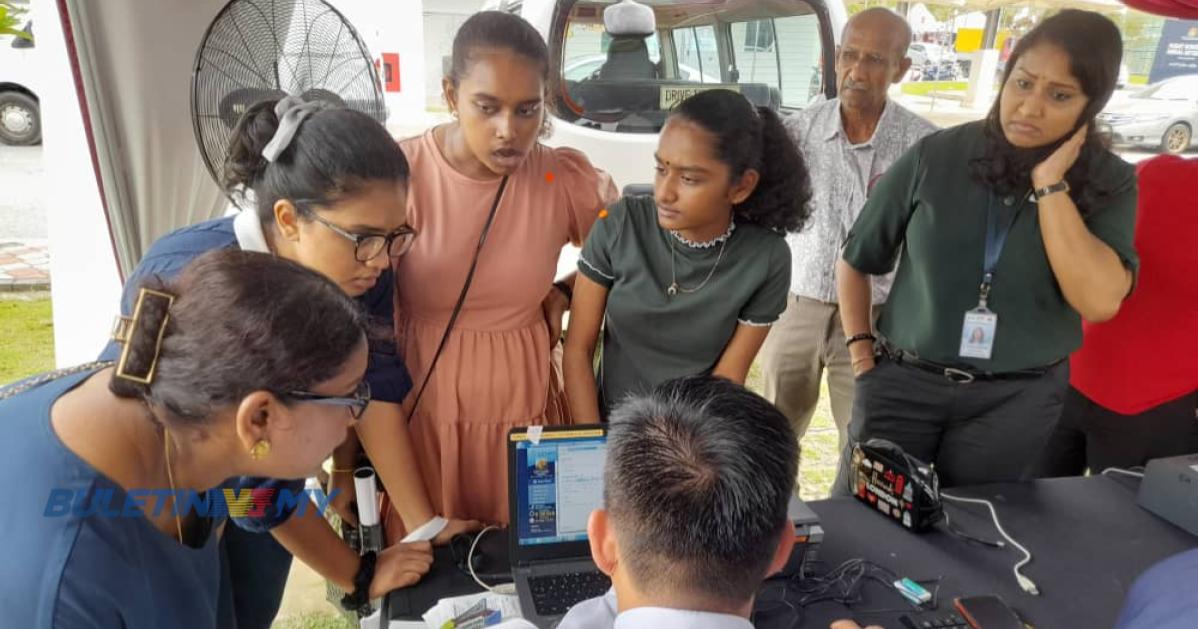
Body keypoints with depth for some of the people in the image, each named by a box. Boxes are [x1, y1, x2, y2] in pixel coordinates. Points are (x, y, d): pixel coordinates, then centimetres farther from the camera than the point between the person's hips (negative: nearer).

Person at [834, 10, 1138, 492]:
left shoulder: (1108, 182, -3)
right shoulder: (935, 157, -7)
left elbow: (1099, 302, -19)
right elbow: (856, 261, 3)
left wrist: (1050, 184, -17)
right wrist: (861, 349, -4)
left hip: (1018, 398, 1)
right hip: (903, 382, 0)